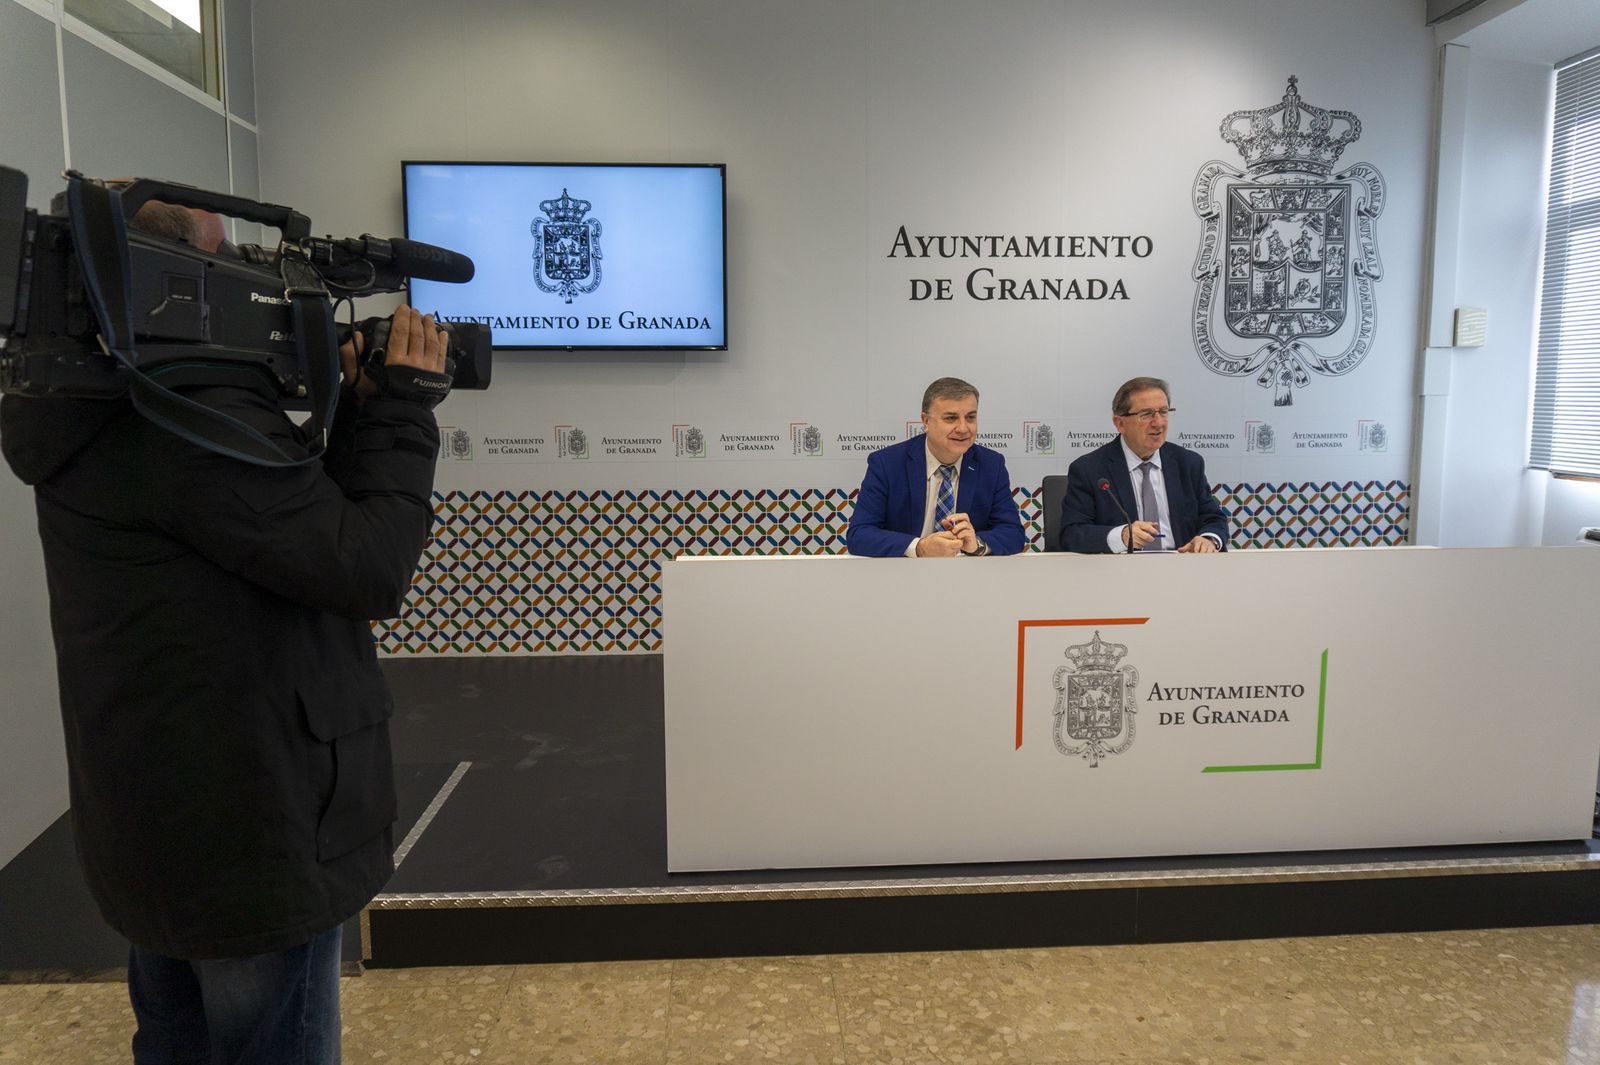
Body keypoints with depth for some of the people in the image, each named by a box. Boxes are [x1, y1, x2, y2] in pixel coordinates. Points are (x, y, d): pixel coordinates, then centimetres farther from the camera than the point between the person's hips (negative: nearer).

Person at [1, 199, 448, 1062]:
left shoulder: (109, 417, 7)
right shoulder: (197, 423, -25)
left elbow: (302, 515, 11)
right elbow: (369, 570, -24)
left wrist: (354, 411, 2)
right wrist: (401, 409, -14)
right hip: (253, 837, -10)